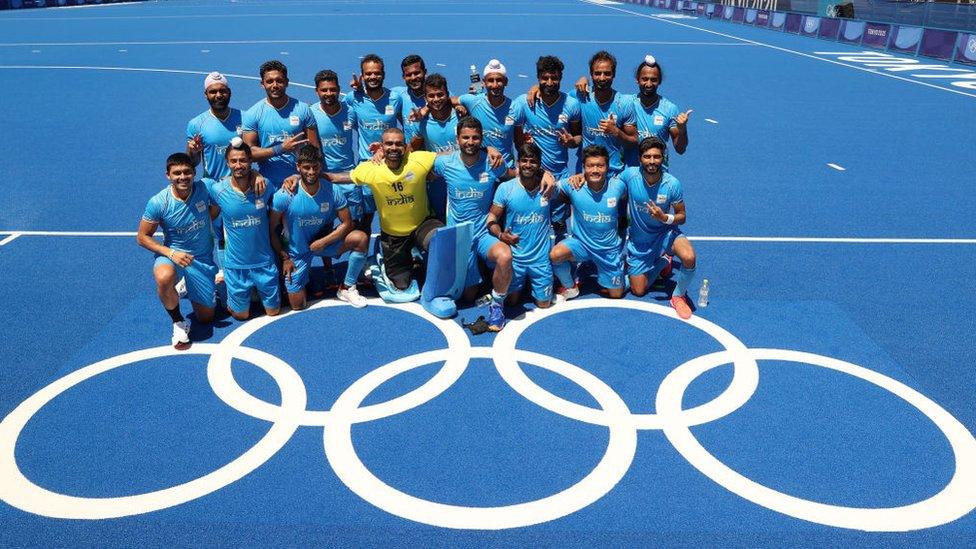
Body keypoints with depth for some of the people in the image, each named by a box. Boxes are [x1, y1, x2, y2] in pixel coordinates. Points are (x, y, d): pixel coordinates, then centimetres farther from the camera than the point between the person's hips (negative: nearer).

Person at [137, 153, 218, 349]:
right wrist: (171, 253, -24)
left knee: (206, 317, 9)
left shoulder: (204, 189, -18)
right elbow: (142, 237, -10)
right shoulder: (158, 202, -20)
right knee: (164, 279, -40)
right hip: (172, 254, -2)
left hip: (203, 258, 2)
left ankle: (190, 289, 44)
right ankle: (178, 322, -10)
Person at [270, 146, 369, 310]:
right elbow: (271, 229, -13)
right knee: (298, 306, -2)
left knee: (361, 238, -25)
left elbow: (347, 223, -12)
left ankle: (346, 289, -6)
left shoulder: (332, 191, -17)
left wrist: (322, 242, -21)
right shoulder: (285, 195, -22)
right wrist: (284, 258, -12)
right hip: (296, 252, -2)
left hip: (323, 241, 2)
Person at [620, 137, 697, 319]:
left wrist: (665, 218, -31)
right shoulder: (629, 175, -19)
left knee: (689, 258, -35)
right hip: (638, 239, 2)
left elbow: (682, 216, -10)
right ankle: (662, 261, 38)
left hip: (665, 233, -2)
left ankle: (678, 296, -5)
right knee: (638, 291, 9)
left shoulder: (672, 184, -21)